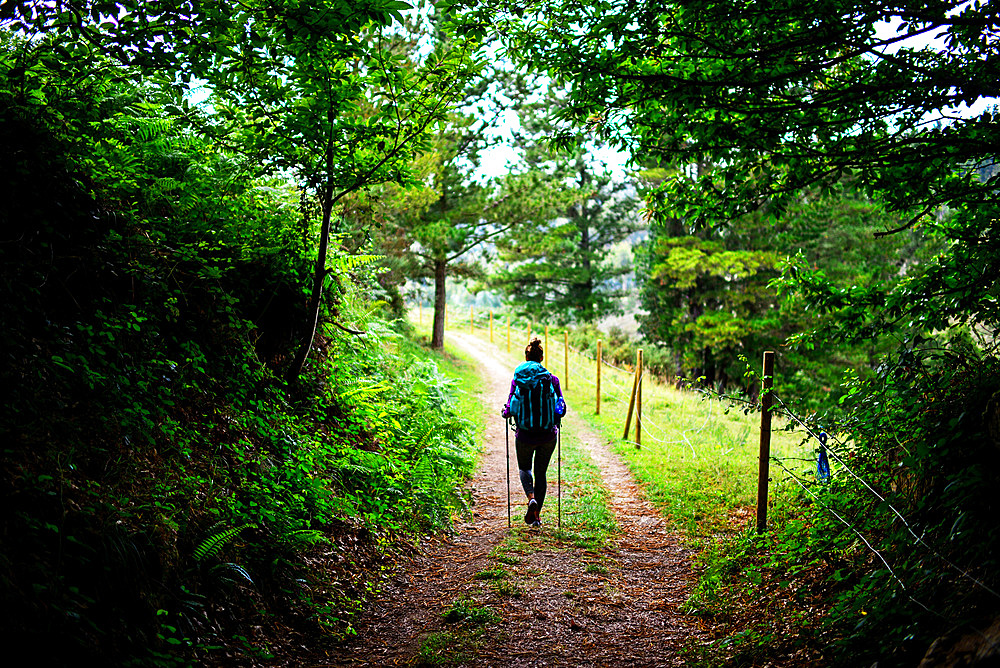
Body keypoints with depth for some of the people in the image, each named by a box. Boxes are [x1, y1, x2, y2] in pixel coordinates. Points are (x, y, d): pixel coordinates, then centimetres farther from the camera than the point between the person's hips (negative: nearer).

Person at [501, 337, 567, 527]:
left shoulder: (518, 379, -7)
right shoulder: (552, 379, -4)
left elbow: (511, 409, -11)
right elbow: (561, 409, -3)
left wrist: (504, 412, 12)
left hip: (525, 435, -1)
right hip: (548, 435, 1)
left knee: (524, 468, 23)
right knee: (541, 473, 17)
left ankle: (531, 498, -3)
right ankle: (536, 516, 16)